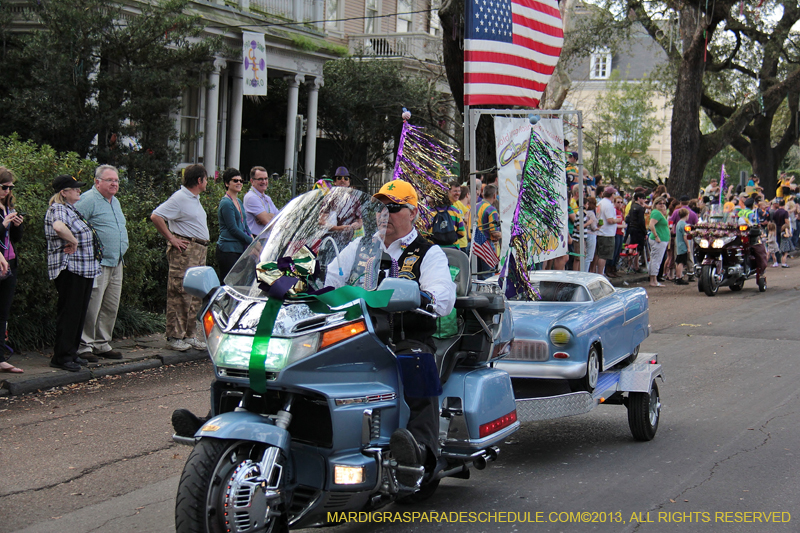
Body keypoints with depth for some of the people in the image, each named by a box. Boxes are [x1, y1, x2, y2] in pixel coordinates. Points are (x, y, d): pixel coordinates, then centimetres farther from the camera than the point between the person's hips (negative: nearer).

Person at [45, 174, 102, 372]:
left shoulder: (71, 209, 19)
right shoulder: (58, 209, -12)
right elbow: (59, 226, -35)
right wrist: (73, 241, -22)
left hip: (84, 269, 10)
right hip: (70, 269, -10)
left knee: (79, 313, 13)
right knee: (69, 313, -7)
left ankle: (71, 353, 20)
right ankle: (61, 357, -2)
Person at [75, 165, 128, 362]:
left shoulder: (115, 201, 19)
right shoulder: (88, 199, -10)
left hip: (116, 264, 9)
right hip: (97, 264, -9)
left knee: (111, 308, 12)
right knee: (91, 307, -7)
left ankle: (102, 344, 20)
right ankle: (84, 346, -1)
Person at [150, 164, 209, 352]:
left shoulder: (194, 198, 18)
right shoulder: (180, 198, -12)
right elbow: (156, 216, -19)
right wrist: (171, 238, -17)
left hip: (199, 251, 10)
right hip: (184, 251, -10)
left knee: (195, 296, 11)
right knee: (180, 294, -7)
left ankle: (189, 335, 17)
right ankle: (174, 336, -3)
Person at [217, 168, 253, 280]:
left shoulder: (239, 202, 18)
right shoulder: (226, 203, -10)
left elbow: (244, 224, 23)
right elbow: (233, 229, -14)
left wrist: (251, 236, 3)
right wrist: (252, 241, -10)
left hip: (240, 249, 9)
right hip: (228, 250, -9)